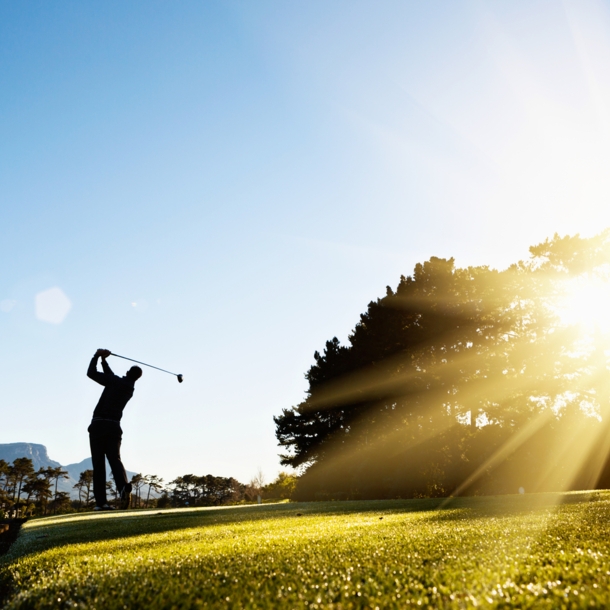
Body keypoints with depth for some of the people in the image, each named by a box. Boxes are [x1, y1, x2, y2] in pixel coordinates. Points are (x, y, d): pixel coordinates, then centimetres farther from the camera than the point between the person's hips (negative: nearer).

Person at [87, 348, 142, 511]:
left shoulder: (116, 381, -4)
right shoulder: (130, 389, 15)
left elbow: (91, 373, 0)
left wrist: (96, 356, 13)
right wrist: (103, 360, 25)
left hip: (98, 425, -4)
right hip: (114, 427, 4)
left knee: (98, 463, -1)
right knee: (115, 459, -1)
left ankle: (101, 501, -6)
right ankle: (123, 486, -30)